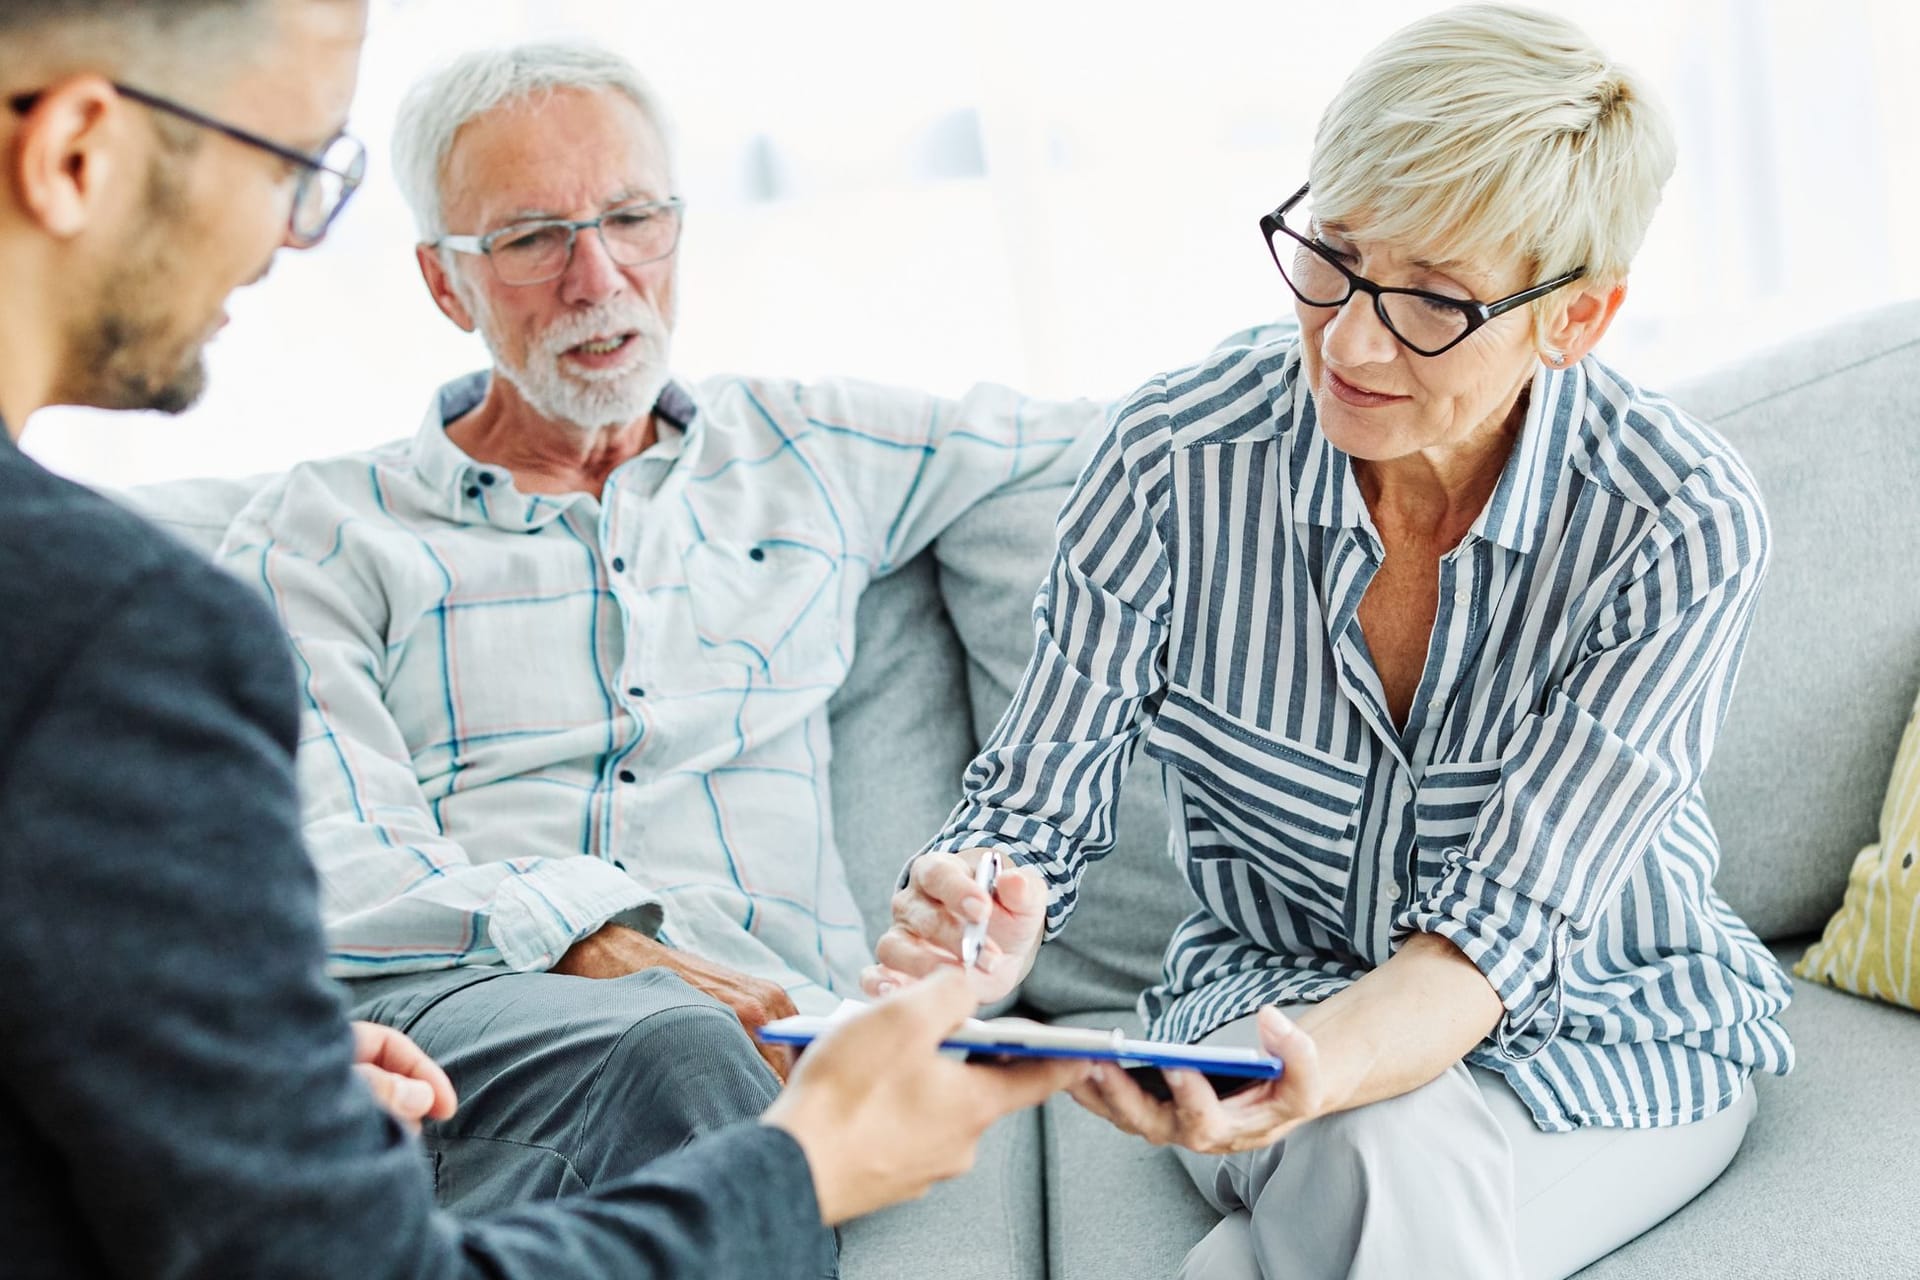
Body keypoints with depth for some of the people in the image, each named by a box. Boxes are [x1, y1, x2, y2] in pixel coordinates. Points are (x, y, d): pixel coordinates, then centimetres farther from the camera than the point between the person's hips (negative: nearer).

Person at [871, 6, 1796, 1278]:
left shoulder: (1684, 526, -21)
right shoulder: (1179, 456, -17)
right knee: (1387, 1162, -34)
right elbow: (1039, 795, -10)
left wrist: (1322, 1066, -46)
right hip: (1272, 982, 1)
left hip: (1601, 1039, 0)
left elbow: (1498, 925, -25)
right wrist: (970, 942, -35)